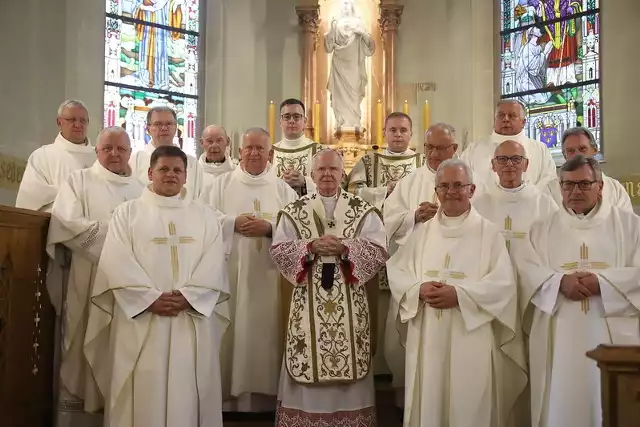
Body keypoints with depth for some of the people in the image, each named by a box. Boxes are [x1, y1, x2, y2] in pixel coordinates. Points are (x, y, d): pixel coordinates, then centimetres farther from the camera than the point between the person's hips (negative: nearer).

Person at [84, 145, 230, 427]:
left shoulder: (205, 216, 13)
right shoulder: (127, 213, 9)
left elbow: (214, 264, 2)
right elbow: (117, 264, -3)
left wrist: (188, 296, -13)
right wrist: (150, 298, -13)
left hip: (193, 319, 1)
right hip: (140, 318, -1)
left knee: (187, 395, 2)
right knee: (143, 393, 0)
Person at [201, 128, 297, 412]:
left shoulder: (283, 189, 10)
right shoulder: (223, 183, 8)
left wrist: (269, 227, -15)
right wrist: (234, 223, -14)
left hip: (268, 274, 1)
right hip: (230, 271, 0)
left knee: (265, 332, 2)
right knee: (232, 331, -1)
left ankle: (263, 394, 14)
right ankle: (228, 393, 10)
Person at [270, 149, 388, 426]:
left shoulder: (363, 211, 4)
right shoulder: (294, 211, 6)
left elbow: (379, 251, -5)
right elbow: (278, 250, -2)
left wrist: (345, 248, -19)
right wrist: (310, 246, -16)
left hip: (350, 304, 0)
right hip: (308, 303, 1)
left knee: (348, 366, 3)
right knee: (307, 361, 3)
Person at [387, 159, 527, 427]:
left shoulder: (488, 232, 0)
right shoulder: (422, 232, 10)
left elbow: (503, 282, -8)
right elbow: (395, 270, 6)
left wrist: (460, 294, -18)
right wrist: (419, 289, -13)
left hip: (471, 336, -3)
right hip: (427, 337, 3)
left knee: (470, 403, 3)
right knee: (429, 401, 9)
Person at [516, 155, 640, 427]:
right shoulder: (542, 229, 14)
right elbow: (526, 269, 1)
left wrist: (603, 282, -15)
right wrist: (559, 281, -15)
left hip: (613, 334, -1)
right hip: (558, 337, 1)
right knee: (561, 402, 1)